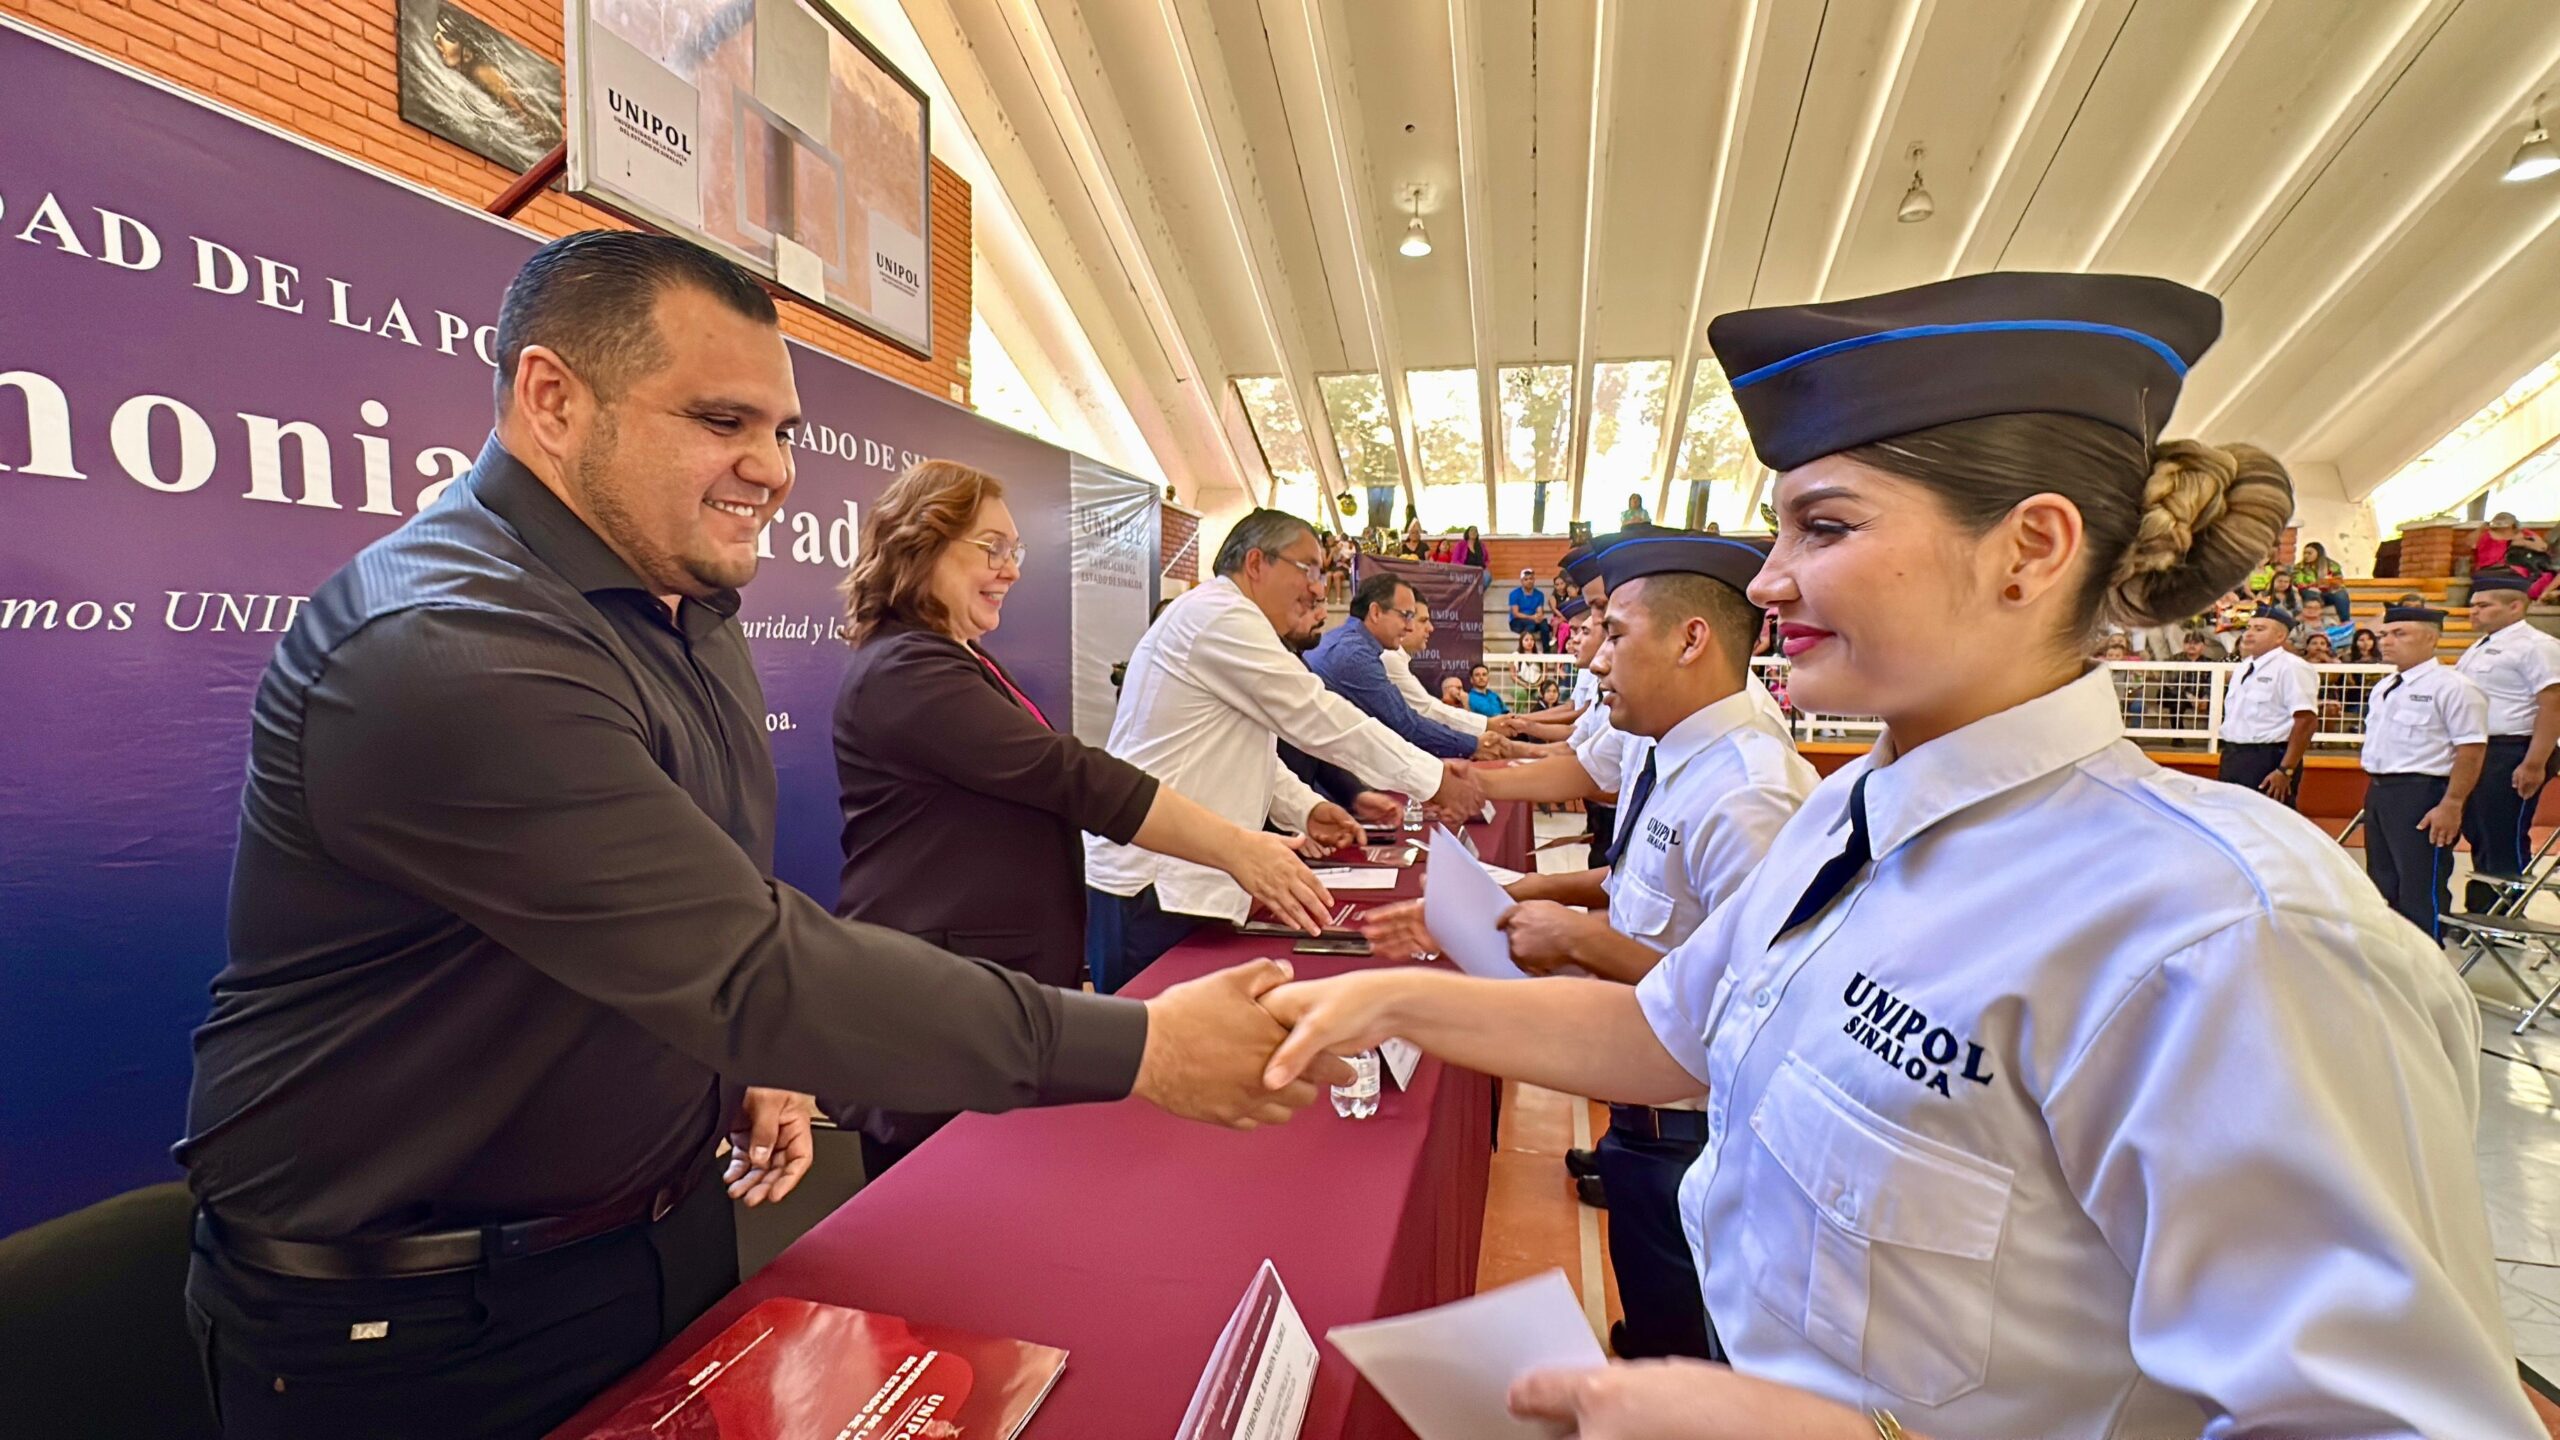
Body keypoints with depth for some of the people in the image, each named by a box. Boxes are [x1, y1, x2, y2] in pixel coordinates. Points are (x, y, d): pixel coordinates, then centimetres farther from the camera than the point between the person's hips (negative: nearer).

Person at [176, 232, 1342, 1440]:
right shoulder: (444, 651, -29)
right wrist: (1138, 1048, -33)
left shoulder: (687, 609, 2)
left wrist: (748, 1057, -1)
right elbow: (753, 967, -35)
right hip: (404, 1330, -7)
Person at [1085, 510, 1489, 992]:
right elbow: (1317, 718, -17)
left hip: (1180, 875, 10)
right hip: (1149, 882, -10)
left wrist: (1304, 808, 5)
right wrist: (1433, 779, -11)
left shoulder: (1226, 621, 18)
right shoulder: (1218, 615, -14)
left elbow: (1248, 750, 20)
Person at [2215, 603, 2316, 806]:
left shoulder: (2291, 667, -11)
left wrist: (2286, 770, -21)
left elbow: (2306, 721, -18)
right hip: (2233, 759, 9)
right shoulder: (2245, 666, 16)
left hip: (2268, 760, -8)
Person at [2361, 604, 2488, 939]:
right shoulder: (2385, 688, 15)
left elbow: (2471, 750, -16)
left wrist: (2451, 805, -21)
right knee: (2384, 884, 16)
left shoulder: (2451, 686, -11)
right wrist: (2375, 793, 19)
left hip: (2421, 795, -9)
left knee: (2421, 890, -3)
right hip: (2378, 791, 9)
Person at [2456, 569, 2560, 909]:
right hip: (2473, 755, 9)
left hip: (2509, 756, -9)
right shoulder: (2481, 647, 16)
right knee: (2479, 839, 14)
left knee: (2505, 844, -4)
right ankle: (2479, 916, 23)